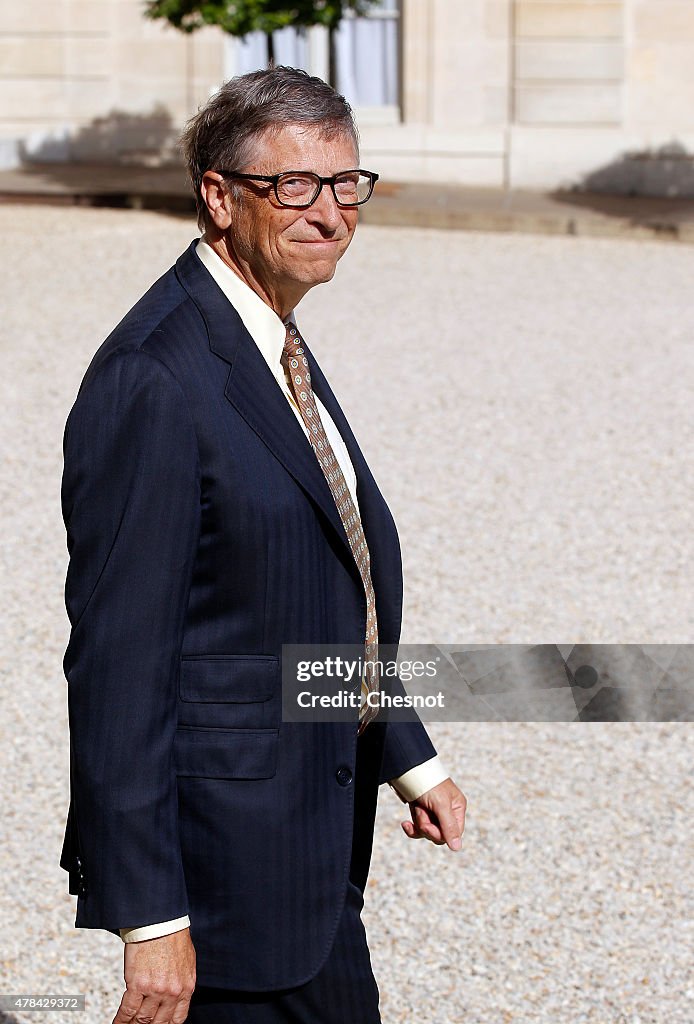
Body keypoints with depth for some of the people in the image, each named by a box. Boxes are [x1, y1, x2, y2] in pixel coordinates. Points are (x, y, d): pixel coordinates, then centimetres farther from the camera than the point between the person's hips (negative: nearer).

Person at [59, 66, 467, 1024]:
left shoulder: (279, 347, 10)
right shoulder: (154, 379, -21)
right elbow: (117, 657, -23)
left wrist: (410, 759, 20)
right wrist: (150, 916, -23)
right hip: (226, 849, -10)